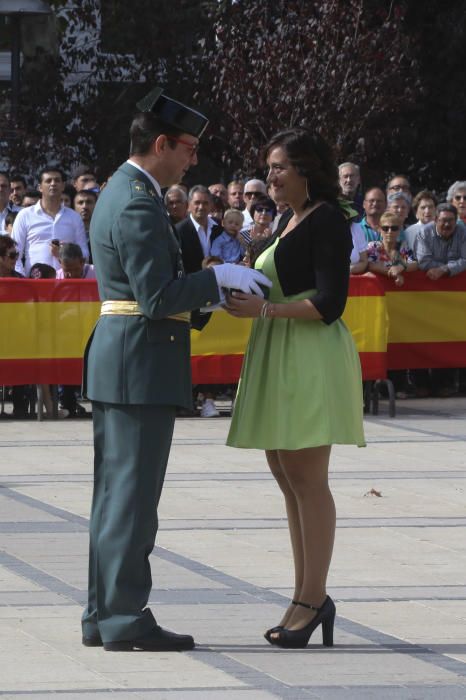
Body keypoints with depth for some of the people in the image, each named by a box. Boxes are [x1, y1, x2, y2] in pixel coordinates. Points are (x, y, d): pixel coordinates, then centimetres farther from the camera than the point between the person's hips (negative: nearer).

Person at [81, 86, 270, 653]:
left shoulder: (121, 192, 16)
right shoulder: (138, 205, -17)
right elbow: (157, 296, -23)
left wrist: (207, 292, 15)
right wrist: (219, 277, -13)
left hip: (114, 365, 11)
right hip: (141, 366, -11)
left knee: (115, 491, 13)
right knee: (133, 493, -6)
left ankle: (103, 615, 17)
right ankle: (125, 620, -4)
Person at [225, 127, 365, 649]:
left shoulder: (327, 221, -10)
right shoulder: (289, 221, 17)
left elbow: (329, 303, -17)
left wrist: (263, 309, -20)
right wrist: (244, 293, 7)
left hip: (311, 360, -10)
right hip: (279, 359, 10)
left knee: (307, 479, -7)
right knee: (287, 478, 10)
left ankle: (312, 599, -3)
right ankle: (308, 598, 15)